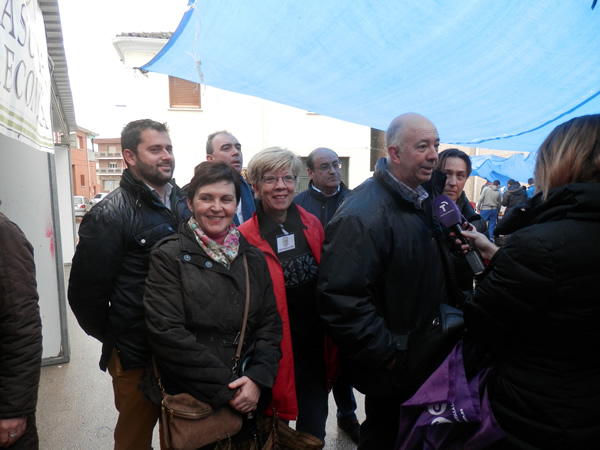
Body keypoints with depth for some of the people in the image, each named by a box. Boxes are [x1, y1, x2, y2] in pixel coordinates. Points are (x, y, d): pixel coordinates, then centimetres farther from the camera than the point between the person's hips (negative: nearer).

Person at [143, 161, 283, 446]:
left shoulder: (253, 257, 4)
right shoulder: (169, 257, -9)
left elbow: (270, 324, 3)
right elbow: (168, 334, -16)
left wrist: (258, 379, -12)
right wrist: (225, 388, -16)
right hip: (190, 401, -3)